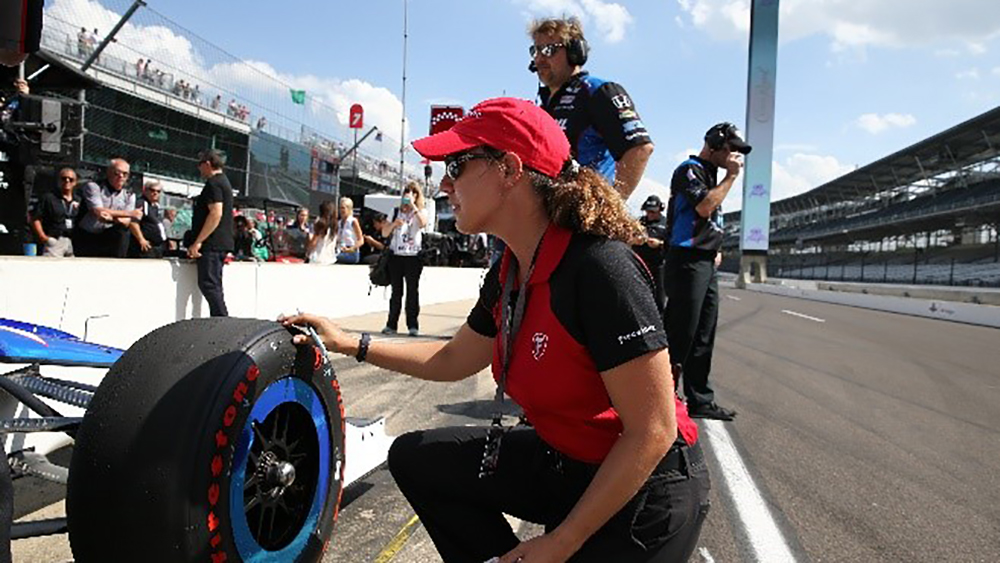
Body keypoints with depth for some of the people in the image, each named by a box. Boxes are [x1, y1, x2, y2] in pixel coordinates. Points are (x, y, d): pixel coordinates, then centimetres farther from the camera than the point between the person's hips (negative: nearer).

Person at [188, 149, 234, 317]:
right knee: (214, 285, 12)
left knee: (208, 284, -10)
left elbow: (216, 214, -22)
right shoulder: (224, 182, 20)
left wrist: (198, 242, -22)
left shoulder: (213, 183, -11)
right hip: (221, 243, 10)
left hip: (212, 243, -10)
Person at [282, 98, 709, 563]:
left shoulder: (600, 268, -28)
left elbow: (652, 433, -25)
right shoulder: (508, 274, -2)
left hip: (645, 492, -7)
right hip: (563, 462, 8)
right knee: (415, 457, 7)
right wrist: (349, 344, 12)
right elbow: (453, 360, 14)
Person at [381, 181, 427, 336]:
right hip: (396, 255, 2)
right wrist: (393, 224, -8)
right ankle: (391, 324, 10)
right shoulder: (396, 212, 15)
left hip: (413, 256, -2)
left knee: (412, 291, -2)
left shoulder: (420, 212, 8)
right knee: (396, 291, 6)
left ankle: (413, 325, 2)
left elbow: (423, 223, -16)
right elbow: (384, 233, 11)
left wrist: (413, 205, -14)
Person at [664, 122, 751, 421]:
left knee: (704, 336, 10)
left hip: (707, 264, 9)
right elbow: (704, 206, -21)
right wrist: (731, 176, -10)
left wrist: (715, 248, 18)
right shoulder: (689, 169, -5)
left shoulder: (711, 174, 22)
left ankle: (700, 400, 17)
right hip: (687, 262, -9)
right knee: (681, 333, -8)